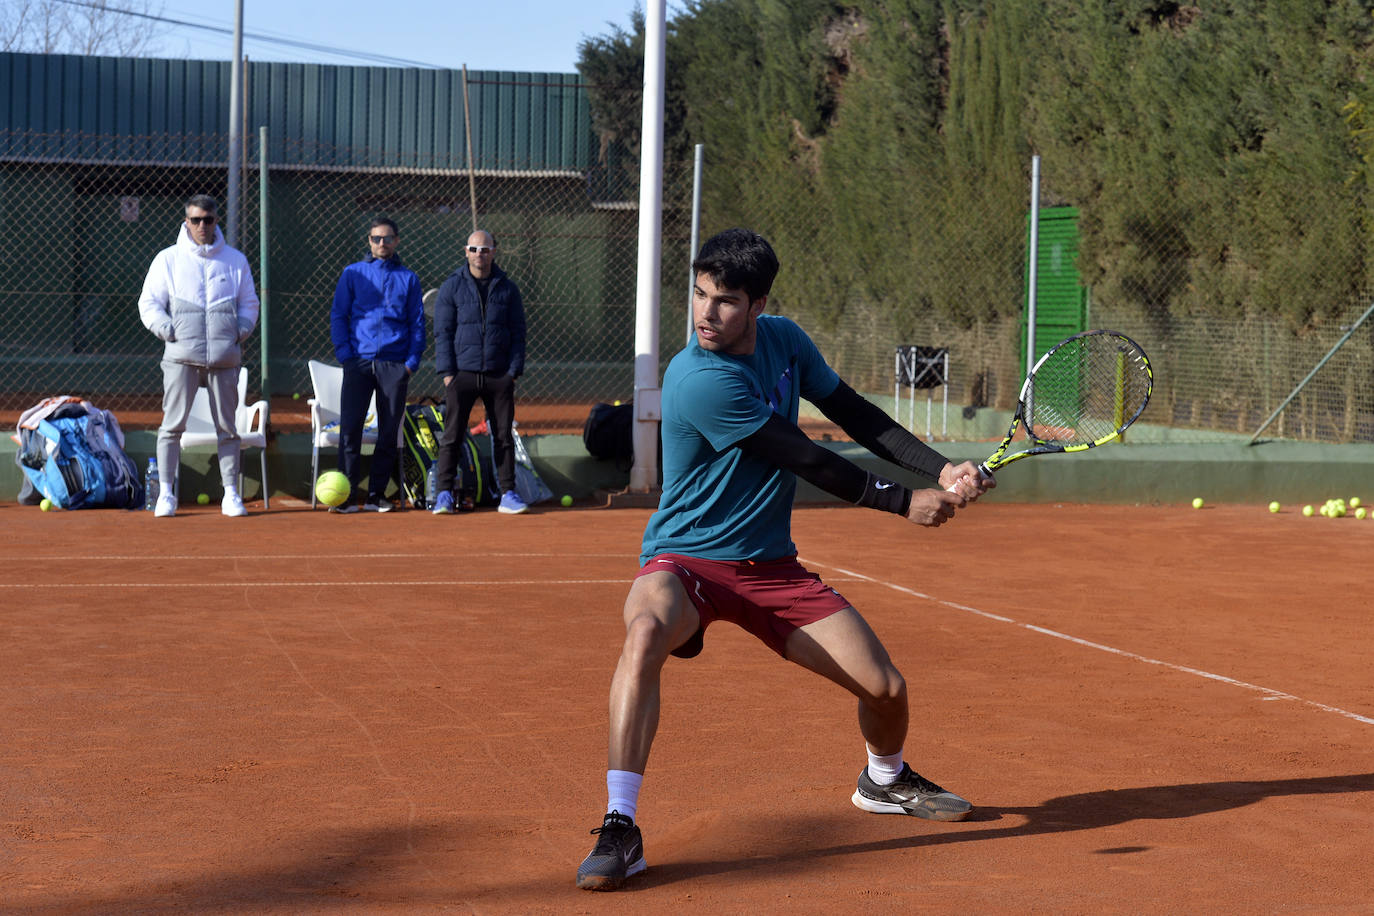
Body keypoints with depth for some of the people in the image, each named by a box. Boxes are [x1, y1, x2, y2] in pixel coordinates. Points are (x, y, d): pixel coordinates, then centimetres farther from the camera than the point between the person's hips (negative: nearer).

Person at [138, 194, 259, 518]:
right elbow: (149, 303, 8)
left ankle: (231, 494, 8)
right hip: (182, 356, -1)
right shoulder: (168, 259, 8)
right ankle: (166, 494, 2)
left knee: (227, 427, 2)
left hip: (224, 357, 1)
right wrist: (169, 330, -8)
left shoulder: (235, 260, 13)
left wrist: (240, 331, -1)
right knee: (172, 424, -4)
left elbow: (249, 303, 17)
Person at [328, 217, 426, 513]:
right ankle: (347, 494, -6)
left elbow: (417, 323, 11)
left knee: (389, 432, 1)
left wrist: (412, 362, 0)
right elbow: (338, 316, 9)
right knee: (350, 427, -9)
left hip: (395, 365, 1)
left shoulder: (408, 278, 12)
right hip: (359, 362, -1)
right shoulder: (352, 274, 11)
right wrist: (345, 354, -3)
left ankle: (376, 494, 9)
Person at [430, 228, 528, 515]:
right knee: (452, 436, -3)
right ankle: (443, 494, 2)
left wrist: (514, 371, 0)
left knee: (504, 436, 3)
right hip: (462, 373, -1)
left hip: (499, 375, 2)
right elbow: (442, 332, 2)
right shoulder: (452, 286, 4)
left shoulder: (507, 288, 9)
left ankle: (508, 494, 9)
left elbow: (517, 332, 9)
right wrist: (447, 372, -6)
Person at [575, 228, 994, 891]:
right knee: (645, 633, -40)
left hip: (771, 565, 6)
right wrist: (903, 502, -10)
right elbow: (807, 461, -19)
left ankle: (884, 780, 39)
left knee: (885, 688, 2)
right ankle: (620, 829, -36)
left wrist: (941, 470, -5)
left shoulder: (784, 339, -1)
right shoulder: (697, 379, -24)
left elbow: (856, 415, 9)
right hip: (684, 560, -6)